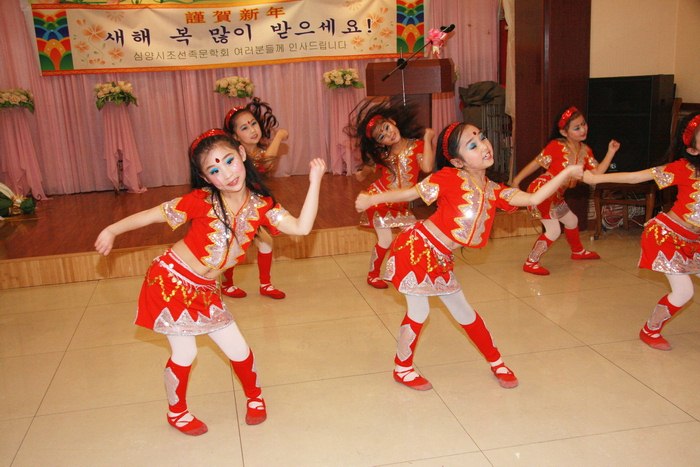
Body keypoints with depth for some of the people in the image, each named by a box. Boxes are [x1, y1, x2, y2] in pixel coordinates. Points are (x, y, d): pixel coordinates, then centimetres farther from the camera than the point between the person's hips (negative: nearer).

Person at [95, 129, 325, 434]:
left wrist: (314, 182, -21)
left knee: (237, 348, 9)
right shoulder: (202, 200, -19)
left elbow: (301, 227, -19)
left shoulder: (260, 205, -9)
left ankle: (254, 397, 39)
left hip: (204, 291, 4)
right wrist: (112, 230, -5)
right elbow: (152, 215, -11)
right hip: (171, 282, -4)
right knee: (185, 353, 5)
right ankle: (176, 411, 33)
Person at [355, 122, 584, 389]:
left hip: (441, 260, 6)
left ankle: (496, 363, 34)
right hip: (416, 249, -6)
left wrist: (566, 173, -5)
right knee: (419, 312, 1)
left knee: (463, 312, 17)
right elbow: (410, 194, -12)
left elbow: (533, 199, -1)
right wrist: (371, 199, -13)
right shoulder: (450, 177, -16)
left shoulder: (493, 191, 2)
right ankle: (402, 368, 24)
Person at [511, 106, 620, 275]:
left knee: (571, 220, 25)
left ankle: (578, 251, 52)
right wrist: (516, 181, -14)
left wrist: (611, 152, -10)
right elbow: (536, 163, -15)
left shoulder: (585, 150, 3)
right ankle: (531, 263, 0)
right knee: (554, 230, -11)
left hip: (556, 196, 9)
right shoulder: (556, 146, -18)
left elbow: (597, 173, -3)